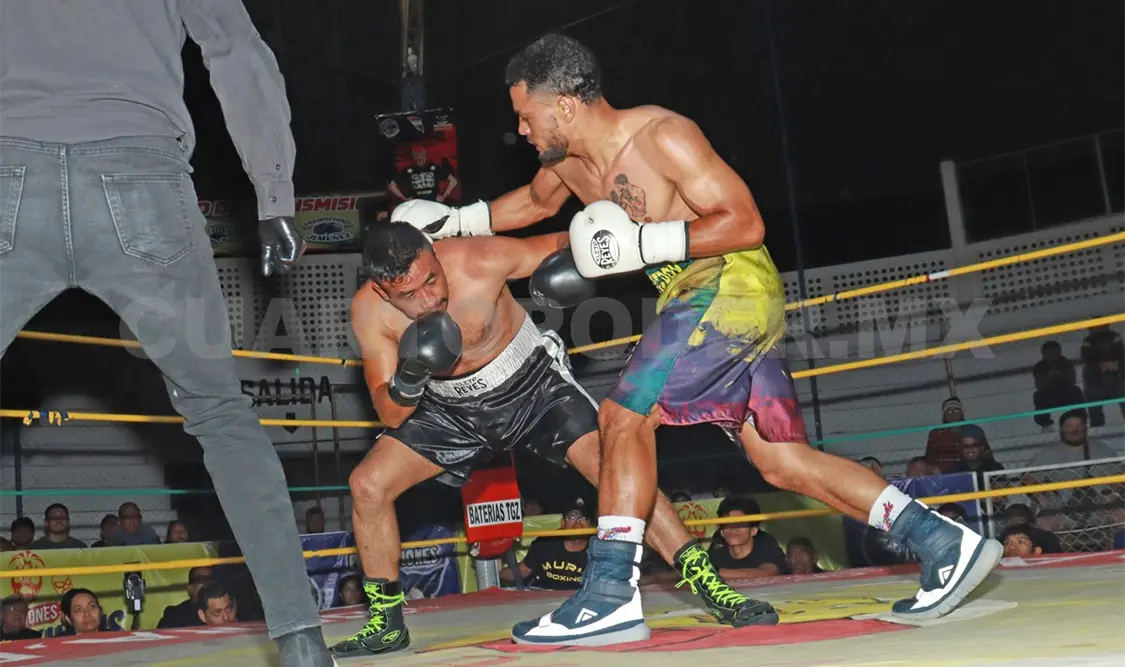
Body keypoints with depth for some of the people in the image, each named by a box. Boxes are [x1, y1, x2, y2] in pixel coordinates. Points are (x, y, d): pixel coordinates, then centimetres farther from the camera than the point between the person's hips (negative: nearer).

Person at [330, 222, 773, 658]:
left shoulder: (480, 259, -29)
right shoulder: (368, 311, -21)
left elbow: (564, 243, -11)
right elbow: (390, 415, -15)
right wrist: (408, 379, -36)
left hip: (532, 384, -3)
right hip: (453, 408, 3)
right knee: (367, 484, -8)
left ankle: (711, 588, -13)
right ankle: (386, 623, 9)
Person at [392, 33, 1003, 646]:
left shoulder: (663, 136, -16)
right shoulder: (569, 163, 10)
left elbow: (746, 223, -17)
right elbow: (535, 202, 33)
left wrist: (645, 243, -22)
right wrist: (456, 221, 25)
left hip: (733, 286, -9)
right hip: (705, 301, 9)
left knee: (624, 418, -13)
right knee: (783, 463, 6)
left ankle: (610, 595, -10)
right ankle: (943, 542, 9)